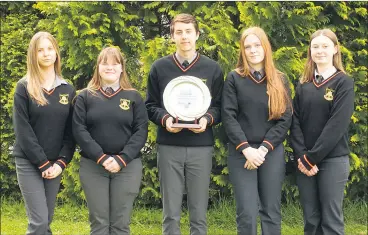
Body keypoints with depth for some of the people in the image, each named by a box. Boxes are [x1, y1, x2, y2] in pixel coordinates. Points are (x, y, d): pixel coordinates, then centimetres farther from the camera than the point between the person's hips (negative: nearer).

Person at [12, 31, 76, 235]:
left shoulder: (67, 90, 7)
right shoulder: (24, 88, -3)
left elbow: (71, 131, 5)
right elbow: (22, 131, -9)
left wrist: (61, 163, -8)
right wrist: (43, 163, -14)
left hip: (55, 163, 4)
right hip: (29, 163, -3)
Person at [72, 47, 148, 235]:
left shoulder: (134, 97, 8)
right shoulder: (85, 97, 7)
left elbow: (141, 131, 0)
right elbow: (79, 130, -2)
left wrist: (122, 159, -13)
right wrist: (101, 158, -15)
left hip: (127, 166, 0)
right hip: (92, 166, 0)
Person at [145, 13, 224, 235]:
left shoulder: (212, 68, 6)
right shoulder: (160, 67, 6)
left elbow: (219, 106, 8)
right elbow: (151, 105, 8)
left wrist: (207, 120, -13)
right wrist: (164, 119, -12)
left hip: (201, 147, 0)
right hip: (169, 147, 0)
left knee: (199, 213, 6)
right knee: (171, 213, 5)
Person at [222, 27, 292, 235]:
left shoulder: (280, 80, 8)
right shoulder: (234, 79, 4)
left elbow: (285, 119, 2)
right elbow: (229, 117, -3)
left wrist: (263, 148, -10)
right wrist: (247, 149, -14)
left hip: (272, 153, 2)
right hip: (242, 153, -2)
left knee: (271, 211, 4)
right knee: (247, 213, -6)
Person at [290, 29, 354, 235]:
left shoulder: (344, 83, -3)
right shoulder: (304, 85, 10)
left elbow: (337, 125, -12)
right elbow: (295, 122, 4)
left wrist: (312, 158, -15)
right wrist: (301, 156, -11)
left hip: (333, 160, -4)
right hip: (304, 160, 4)